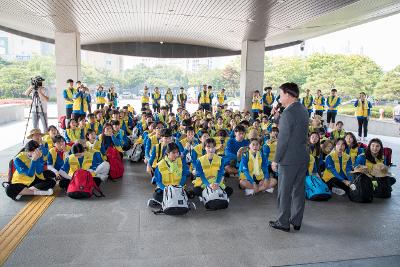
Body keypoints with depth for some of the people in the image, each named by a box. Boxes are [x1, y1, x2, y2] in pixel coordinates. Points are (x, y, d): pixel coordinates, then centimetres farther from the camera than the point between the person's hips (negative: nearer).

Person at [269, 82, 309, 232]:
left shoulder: (288, 113, -19)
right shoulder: (304, 110, 7)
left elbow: (283, 140, -19)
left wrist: (276, 160, -11)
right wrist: (278, 116, 6)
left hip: (289, 159, -8)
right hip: (303, 157, 8)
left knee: (284, 192, 5)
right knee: (299, 190, 15)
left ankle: (283, 223, 17)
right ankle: (297, 221, 27)